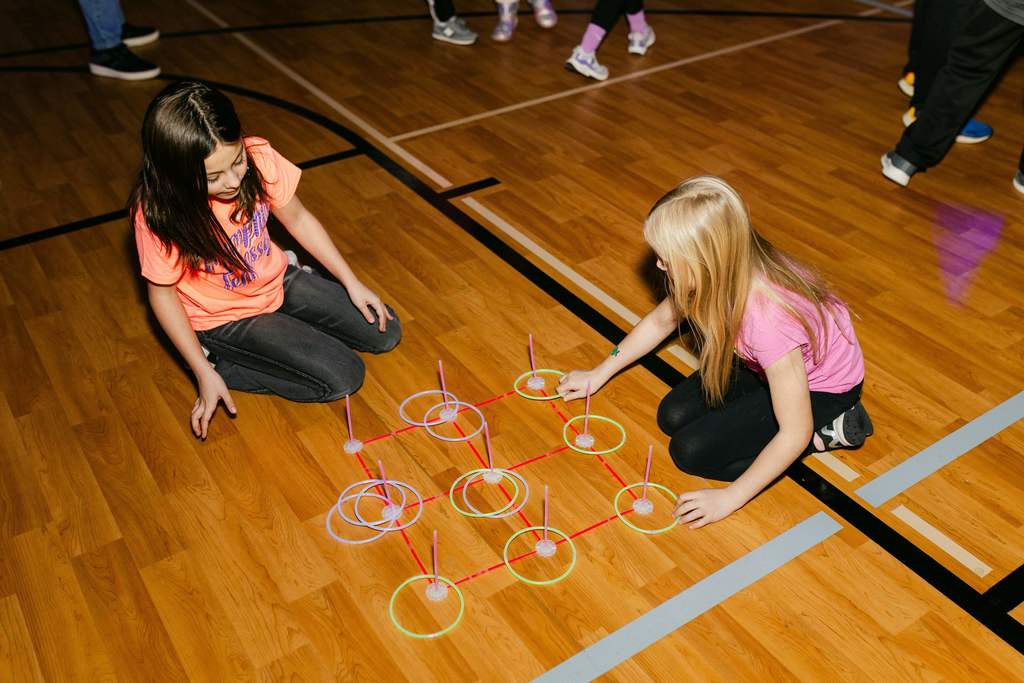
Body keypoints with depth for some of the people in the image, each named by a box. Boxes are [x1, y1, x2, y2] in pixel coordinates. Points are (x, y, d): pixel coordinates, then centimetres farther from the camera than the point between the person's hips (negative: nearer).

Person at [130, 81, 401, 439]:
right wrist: (205, 372, -17)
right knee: (343, 377, -14)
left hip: (277, 281, 5)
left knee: (385, 333, 4)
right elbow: (161, 293, -16)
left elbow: (298, 219, -4)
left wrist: (352, 283, -3)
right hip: (225, 318, -5)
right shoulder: (158, 213, -30)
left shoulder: (258, 158, -22)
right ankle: (219, 359, -1)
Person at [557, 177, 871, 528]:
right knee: (673, 416, 0)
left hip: (821, 388, -7)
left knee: (691, 452, -12)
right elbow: (660, 321, 2)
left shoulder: (768, 318, -41)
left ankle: (828, 432, -2)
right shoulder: (723, 271, -20)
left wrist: (730, 497, -23)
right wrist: (598, 374, 9)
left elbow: (795, 433, -31)